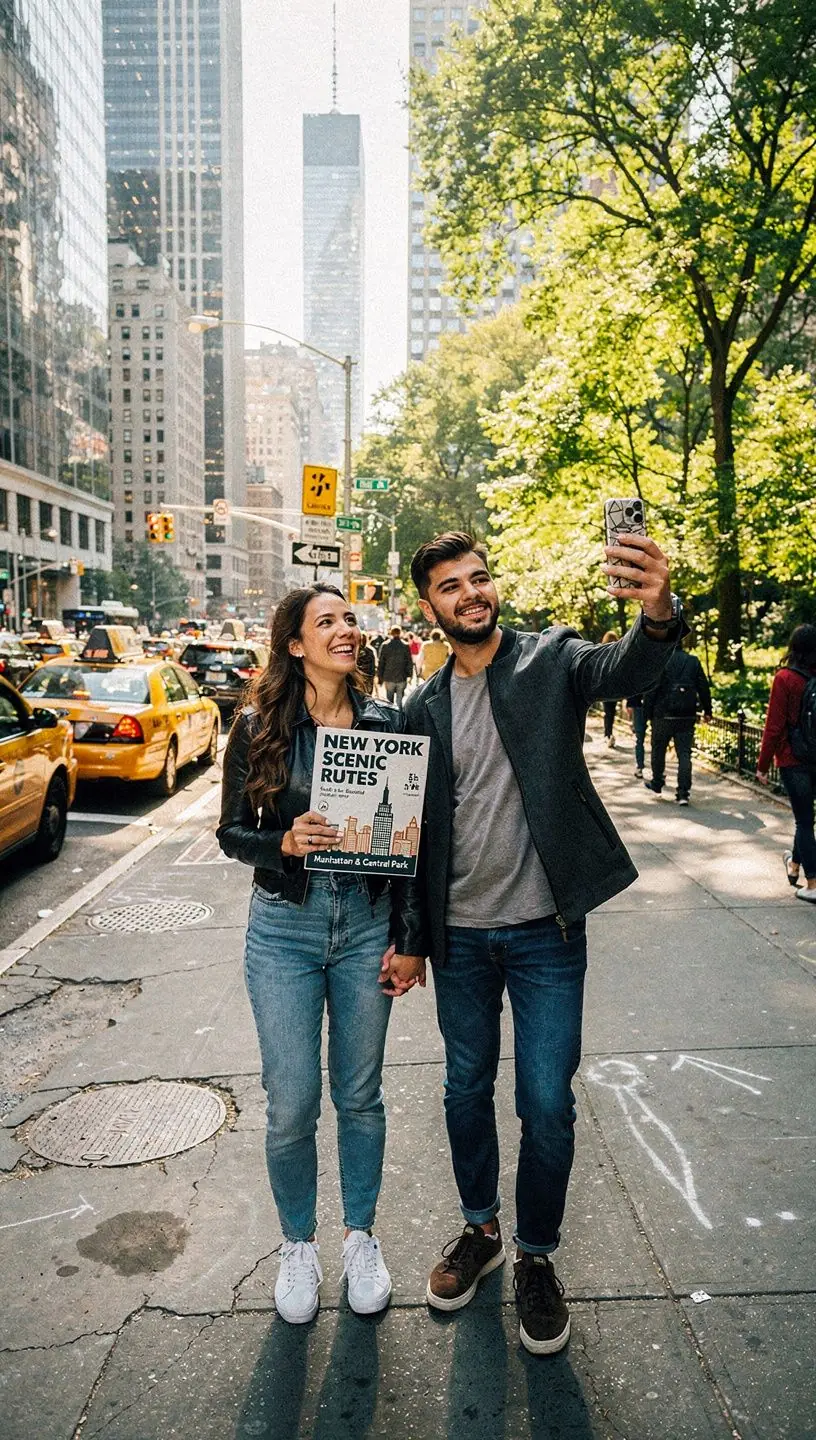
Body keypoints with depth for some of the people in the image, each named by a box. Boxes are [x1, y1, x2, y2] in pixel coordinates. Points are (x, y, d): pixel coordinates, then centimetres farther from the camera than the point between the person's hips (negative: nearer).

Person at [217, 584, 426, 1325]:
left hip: (368, 925, 1)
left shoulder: (387, 724, -2)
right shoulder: (259, 728, -5)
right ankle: (299, 1243, 31)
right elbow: (232, 832, 0)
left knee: (360, 1094, 13)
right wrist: (284, 842, -21)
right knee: (292, 1104, 4)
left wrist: (410, 940, 0)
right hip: (285, 929, -1)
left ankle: (361, 1235, 37)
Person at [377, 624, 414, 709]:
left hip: (389, 677, 0)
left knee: (389, 700, 11)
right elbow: (410, 663, -1)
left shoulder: (385, 645, -3)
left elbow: (380, 663, 0)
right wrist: (409, 675, 8)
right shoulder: (405, 646, -4)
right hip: (402, 678, 0)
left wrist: (380, 677, 8)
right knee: (399, 700, 6)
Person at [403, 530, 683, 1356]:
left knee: (547, 1106, 5)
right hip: (460, 935, 3)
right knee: (466, 1089, 18)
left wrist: (657, 616, -51)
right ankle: (480, 1230, 42)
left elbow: (624, 673, -29)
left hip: (545, 931, -3)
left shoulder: (552, 660, -6)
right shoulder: (423, 709, 3)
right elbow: (415, 830, 7)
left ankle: (536, 1256, 31)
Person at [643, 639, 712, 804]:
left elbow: (652, 690, -9)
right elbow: (704, 687, 7)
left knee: (658, 750, 16)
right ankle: (683, 793, -4)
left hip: (664, 715, -3)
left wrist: (649, 712, -1)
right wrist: (707, 710, 15)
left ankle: (657, 783, 30)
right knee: (684, 754, 2)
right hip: (687, 716, 3)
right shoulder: (693, 661, 5)